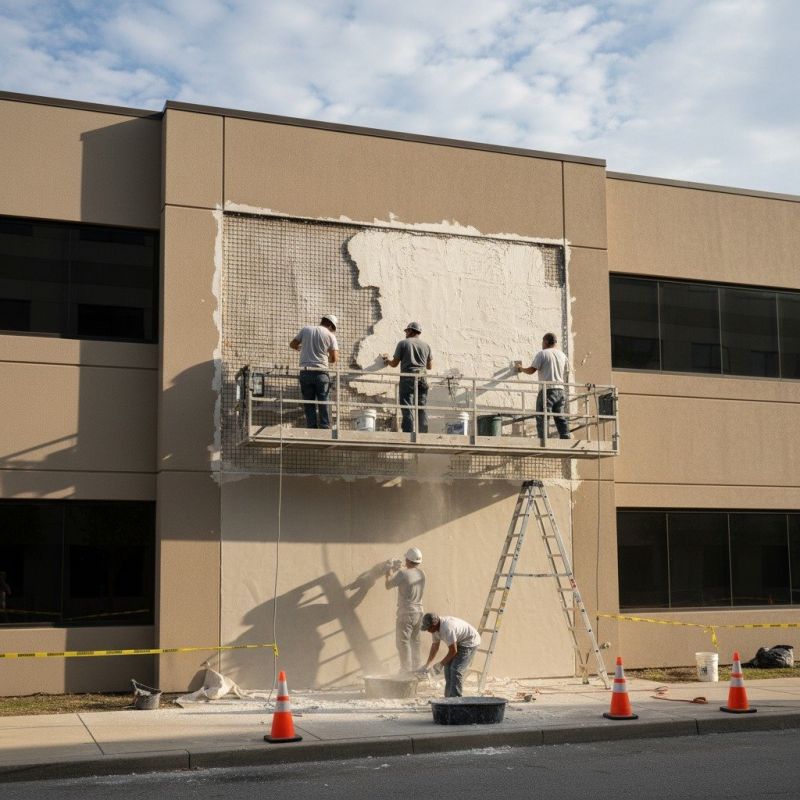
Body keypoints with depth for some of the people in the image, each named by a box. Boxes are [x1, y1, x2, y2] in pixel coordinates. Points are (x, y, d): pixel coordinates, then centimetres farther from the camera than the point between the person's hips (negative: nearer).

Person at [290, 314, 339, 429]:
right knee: (323, 403, 4)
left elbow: (292, 344, 16)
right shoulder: (330, 335, 0)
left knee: (309, 404, 6)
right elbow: (333, 358, -2)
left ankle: (312, 428, 4)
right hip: (321, 372, -2)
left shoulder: (306, 329, 6)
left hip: (305, 372, 2)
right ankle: (325, 428, 1)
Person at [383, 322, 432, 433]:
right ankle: (423, 433, 0)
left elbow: (394, 363, 4)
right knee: (422, 409, 5)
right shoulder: (425, 346, 13)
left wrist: (387, 360, 25)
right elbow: (430, 366, 18)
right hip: (422, 379, 3)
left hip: (407, 378, -3)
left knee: (408, 408, -6)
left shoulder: (403, 343, 2)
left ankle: (409, 432, -13)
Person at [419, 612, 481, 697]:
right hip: (458, 643, 10)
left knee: (456, 670, -18)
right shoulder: (435, 628, -5)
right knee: (448, 667, 6)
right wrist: (427, 665, 10)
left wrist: (441, 664, -14)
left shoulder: (447, 628, -34)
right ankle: (448, 697, 15)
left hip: (470, 642, -10)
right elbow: (435, 646, 9)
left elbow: (453, 651, -26)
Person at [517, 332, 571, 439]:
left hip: (547, 390, -6)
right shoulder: (562, 355, 16)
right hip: (560, 390, 6)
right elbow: (566, 373, 19)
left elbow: (531, 370, -5)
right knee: (560, 417, 10)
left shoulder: (542, 353, -4)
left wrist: (521, 368, 12)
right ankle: (566, 437, 4)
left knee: (542, 418, -5)